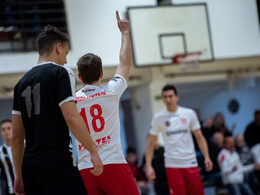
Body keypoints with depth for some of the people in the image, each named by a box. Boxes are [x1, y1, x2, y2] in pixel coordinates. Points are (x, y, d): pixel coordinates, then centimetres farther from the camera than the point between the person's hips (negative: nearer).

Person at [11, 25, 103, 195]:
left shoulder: (22, 83, 18)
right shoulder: (61, 73, -2)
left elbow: (17, 136, 17)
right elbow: (72, 118, -14)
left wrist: (19, 175, 21)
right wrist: (93, 150, -8)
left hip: (29, 163, 7)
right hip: (56, 161, -7)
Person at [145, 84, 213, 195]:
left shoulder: (189, 114, 2)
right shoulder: (158, 118, 1)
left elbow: (199, 137, 6)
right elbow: (150, 143, 5)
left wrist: (206, 157, -6)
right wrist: (148, 165, -4)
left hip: (191, 163, 1)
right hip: (172, 165, -1)